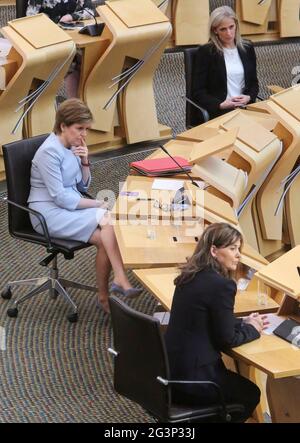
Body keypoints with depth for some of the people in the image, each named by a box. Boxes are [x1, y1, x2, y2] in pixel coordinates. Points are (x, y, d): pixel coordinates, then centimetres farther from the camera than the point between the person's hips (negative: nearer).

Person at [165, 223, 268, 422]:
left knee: (239, 384, 30)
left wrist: (244, 322, 12)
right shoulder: (222, 284, -20)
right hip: (192, 375, -8)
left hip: (171, 367, 8)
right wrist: (252, 329, 4)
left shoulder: (191, 276, 7)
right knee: (250, 394, 18)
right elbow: (227, 339, -13)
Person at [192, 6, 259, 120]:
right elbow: (197, 92, -5)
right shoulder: (205, 52, -2)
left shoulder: (247, 48, 11)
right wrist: (221, 105, -19)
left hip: (245, 107, 5)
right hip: (217, 111, -4)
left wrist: (249, 97, -4)